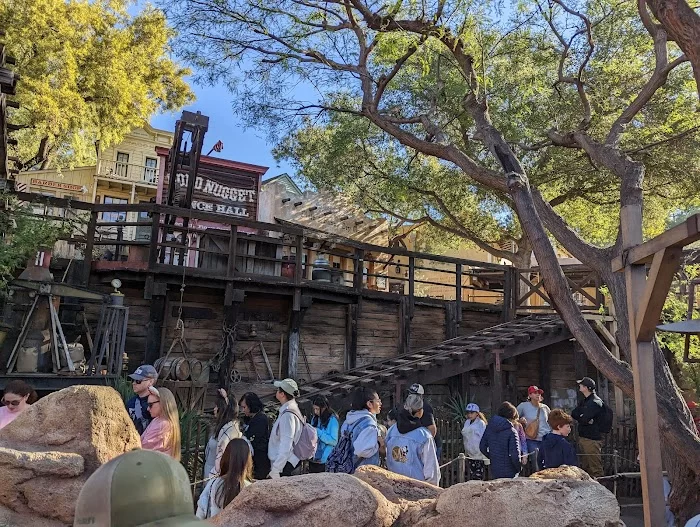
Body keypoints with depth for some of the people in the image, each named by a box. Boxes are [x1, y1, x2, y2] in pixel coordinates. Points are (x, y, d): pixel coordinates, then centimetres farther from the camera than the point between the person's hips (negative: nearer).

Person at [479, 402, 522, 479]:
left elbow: (482, 447, 5)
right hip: (509, 473, -6)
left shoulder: (489, 427, 0)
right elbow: (515, 455, -20)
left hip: (494, 469, 6)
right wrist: (518, 468, -2)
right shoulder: (511, 432, -18)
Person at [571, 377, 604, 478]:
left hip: (592, 440, -10)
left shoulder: (595, 402, -15)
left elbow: (584, 420, -22)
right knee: (585, 467, 15)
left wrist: (579, 417, -1)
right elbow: (573, 414, 9)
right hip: (582, 437, 10)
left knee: (595, 469, -6)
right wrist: (583, 418, -8)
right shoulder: (585, 401, 17)